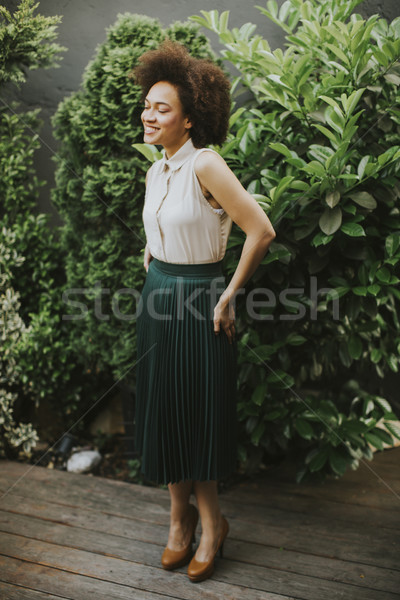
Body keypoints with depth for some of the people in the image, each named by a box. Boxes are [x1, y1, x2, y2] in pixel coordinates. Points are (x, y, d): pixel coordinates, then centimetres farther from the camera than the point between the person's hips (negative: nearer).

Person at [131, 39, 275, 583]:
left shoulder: (205, 165, -17)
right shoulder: (155, 171, 7)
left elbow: (261, 231, -20)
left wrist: (229, 294, -13)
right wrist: (154, 272, 15)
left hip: (200, 303, -7)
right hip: (158, 298, 7)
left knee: (200, 411, 5)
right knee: (163, 408, 12)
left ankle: (209, 519, 26)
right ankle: (180, 517, 30)